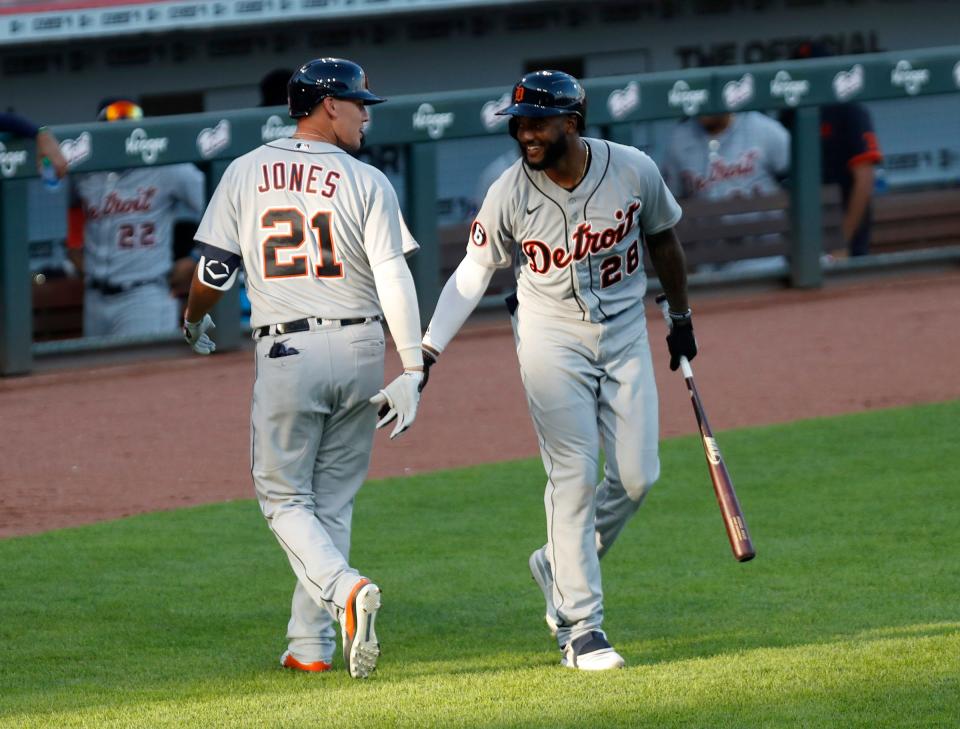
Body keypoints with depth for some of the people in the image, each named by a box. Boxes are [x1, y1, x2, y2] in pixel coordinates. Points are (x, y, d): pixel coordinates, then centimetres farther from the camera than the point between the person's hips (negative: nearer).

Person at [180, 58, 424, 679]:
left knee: (284, 496, 7)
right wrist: (412, 371, -12)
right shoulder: (368, 183, -2)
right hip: (360, 349, 1)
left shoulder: (246, 173, 2)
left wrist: (195, 320, 26)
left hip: (286, 351, -1)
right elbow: (394, 279, -11)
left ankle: (345, 589, -20)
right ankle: (311, 645, 13)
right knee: (332, 499, 12)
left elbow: (214, 271, 4)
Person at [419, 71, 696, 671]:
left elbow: (663, 239, 7)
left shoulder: (634, 171, -11)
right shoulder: (510, 193, -14)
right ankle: (580, 629, -6)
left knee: (637, 476, -1)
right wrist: (427, 352, -13)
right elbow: (473, 273, -6)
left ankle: (560, 565, 24)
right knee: (574, 475, -9)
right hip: (552, 335, -2)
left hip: (625, 330, 2)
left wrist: (681, 318, 16)